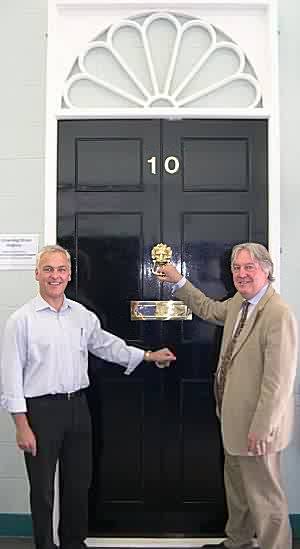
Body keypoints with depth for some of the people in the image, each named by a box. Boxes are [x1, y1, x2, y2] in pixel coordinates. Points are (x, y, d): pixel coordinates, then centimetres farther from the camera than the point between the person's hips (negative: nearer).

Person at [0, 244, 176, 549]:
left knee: (78, 484, 17)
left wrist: (149, 355, 13)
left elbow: (106, 345, 17)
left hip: (77, 406, 5)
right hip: (41, 409, -5)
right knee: (42, 489, 9)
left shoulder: (82, 315, 5)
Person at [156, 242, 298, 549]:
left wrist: (261, 429, -24)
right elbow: (209, 309, 25)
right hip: (234, 419, 10)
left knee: (263, 494, 7)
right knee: (236, 486, 26)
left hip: (257, 425, -10)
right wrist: (178, 282, 22)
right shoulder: (238, 303, 4)